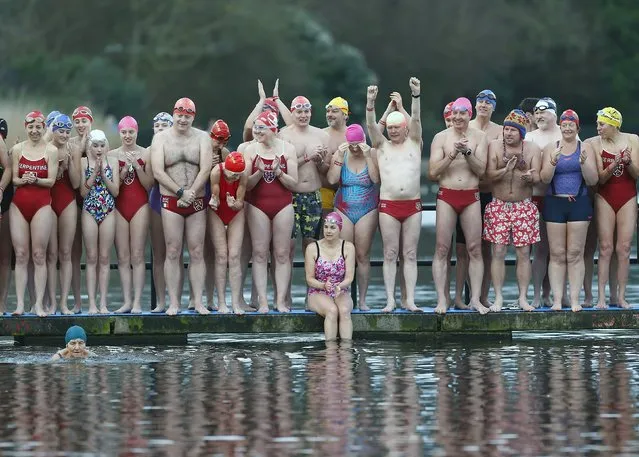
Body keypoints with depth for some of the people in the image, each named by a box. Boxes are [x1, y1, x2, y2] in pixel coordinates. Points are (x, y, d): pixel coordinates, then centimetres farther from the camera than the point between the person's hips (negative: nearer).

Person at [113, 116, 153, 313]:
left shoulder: (145, 154, 1)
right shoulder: (112, 155, 5)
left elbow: (149, 185, -1)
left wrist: (137, 167, -13)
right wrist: (124, 170, -11)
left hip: (140, 206, -2)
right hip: (119, 206, 2)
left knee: (137, 256, -5)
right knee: (122, 257, 2)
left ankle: (137, 301, -5)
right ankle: (126, 301, 4)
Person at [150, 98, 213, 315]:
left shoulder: (202, 138, 5)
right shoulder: (161, 138, 3)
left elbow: (205, 169, -5)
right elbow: (158, 172, -6)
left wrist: (191, 194, -16)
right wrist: (181, 192, -14)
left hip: (197, 202, 1)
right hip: (171, 201, -1)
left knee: (197, 252, 1)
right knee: (173, 252, -2)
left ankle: (198, 301, 4)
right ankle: (174, 303, 0)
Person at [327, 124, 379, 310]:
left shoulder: (372, 154, -3)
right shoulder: (341, 155, 2)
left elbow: (376, 178, -15)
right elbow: (332, 179, -8)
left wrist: (368, 156, -19)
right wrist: (339, 157, -14)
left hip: (367, 211, -1)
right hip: (344, 210, 1)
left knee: (363, 255, 0)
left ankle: (362, 300, 5)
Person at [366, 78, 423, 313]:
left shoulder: (414, 143, 10)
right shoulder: (382, 146, 11)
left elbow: (416, 119, -3)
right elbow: (371, 125, -3)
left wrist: (416, 95, -17)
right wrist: (370, 103, -19)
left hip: (413, 205, 0)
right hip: (388, 205, 0)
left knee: (410, 254, 1)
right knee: (390, 254, 0)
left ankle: (410, 300, 0)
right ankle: (390, 300, 0)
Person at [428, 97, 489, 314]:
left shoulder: (479, 137, 5)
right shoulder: (441, 137, 4)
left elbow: (481, 170, -2)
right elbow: (432, 172, -2)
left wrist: (467, 152, -17)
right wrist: (452, 154, -14)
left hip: (471, 197, 1)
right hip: (447, 196, -1)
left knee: (475, 249, -1)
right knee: (441, 248, -5)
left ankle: (475, 299, 3)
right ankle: (441, 300, -3)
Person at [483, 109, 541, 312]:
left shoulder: (532, 149, 2)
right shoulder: (494, 146, 0)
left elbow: (537, 177, -5)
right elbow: (489, 174, -7)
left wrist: (529, 176, -28)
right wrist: (505, 170, -26)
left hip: (524, 207, 0)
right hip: (498, 206, 0)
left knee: (523, 253, 1)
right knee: (498, 252, -3)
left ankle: (523, 298, 7)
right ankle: (498, 298, 1)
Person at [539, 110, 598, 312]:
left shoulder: (585, 148, 5)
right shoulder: (551, 148, 7)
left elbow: (593, 180, 1)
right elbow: (545, 178, 0)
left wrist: (584, 162, -17)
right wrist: (553, 162, -18)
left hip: (579, 203, -1)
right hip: (555, 203, 1)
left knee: (575, 254, -3)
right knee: (557, 254, -1)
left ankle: (575, 299, -2)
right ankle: (557, 299, -1)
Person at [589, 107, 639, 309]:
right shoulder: (595, 144, -4)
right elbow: (600, 178, -7)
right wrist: (614, 164, -24)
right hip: (605, 198, -1)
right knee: (605, 248, -5)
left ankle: (621, 296, 1)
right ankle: (602, 297, -5)